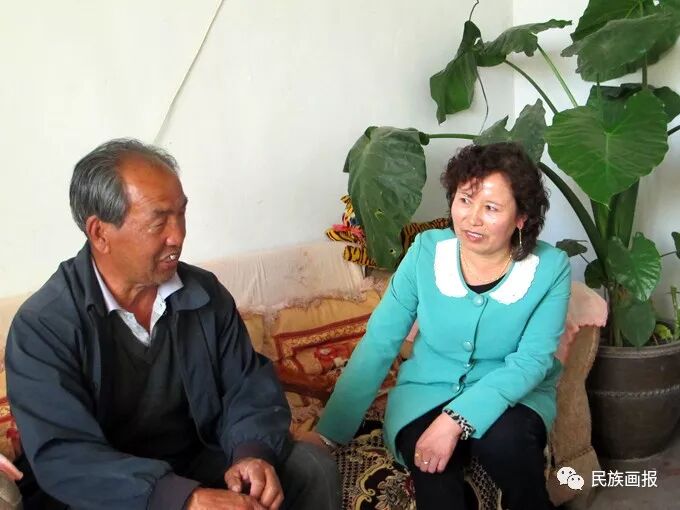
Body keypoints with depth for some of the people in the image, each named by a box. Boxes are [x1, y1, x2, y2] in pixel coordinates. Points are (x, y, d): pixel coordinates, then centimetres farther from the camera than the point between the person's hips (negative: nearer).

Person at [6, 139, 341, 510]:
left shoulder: (205, 292, -1)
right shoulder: (42, 325, -16)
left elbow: (250, 387, 1)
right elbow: (62, 458, -24)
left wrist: (253, 453, -22)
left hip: (202, 466, 5)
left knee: (311, 466, -14)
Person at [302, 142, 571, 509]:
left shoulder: (549, 269, -13)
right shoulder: (426, 252, -11)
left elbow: (532, 361, -17)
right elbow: (378, 344, -10)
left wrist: (456, 420, -31)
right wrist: (327, 432, -13)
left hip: (514, 395, 2)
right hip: (426, 391, -1)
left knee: (505, 439, -32)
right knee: (433, 472, -33)